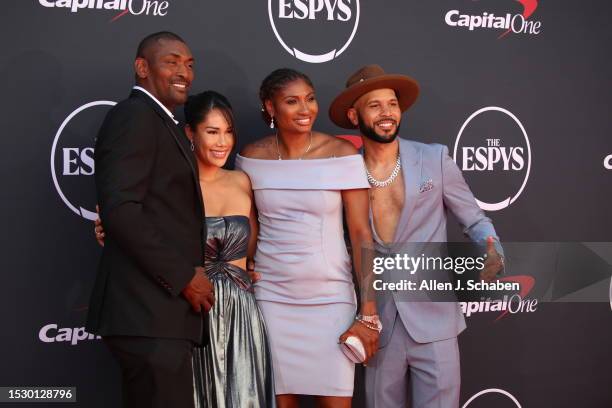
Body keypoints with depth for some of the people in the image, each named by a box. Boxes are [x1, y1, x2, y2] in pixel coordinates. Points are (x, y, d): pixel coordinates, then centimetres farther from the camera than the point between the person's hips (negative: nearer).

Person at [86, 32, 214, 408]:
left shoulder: (162, 124, 23)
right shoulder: (135, 115, -7)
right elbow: (120, 210, -19)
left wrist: (191, 270, 9)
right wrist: (183, 277, -15)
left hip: (164, 311, 10)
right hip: (149, 314, -10)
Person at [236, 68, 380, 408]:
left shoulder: (342, 154, -7)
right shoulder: (251, 158, 0)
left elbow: (361, 233, -7)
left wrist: (369, 312, -11)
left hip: (330, 297, -1)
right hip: (271, 297, 2)